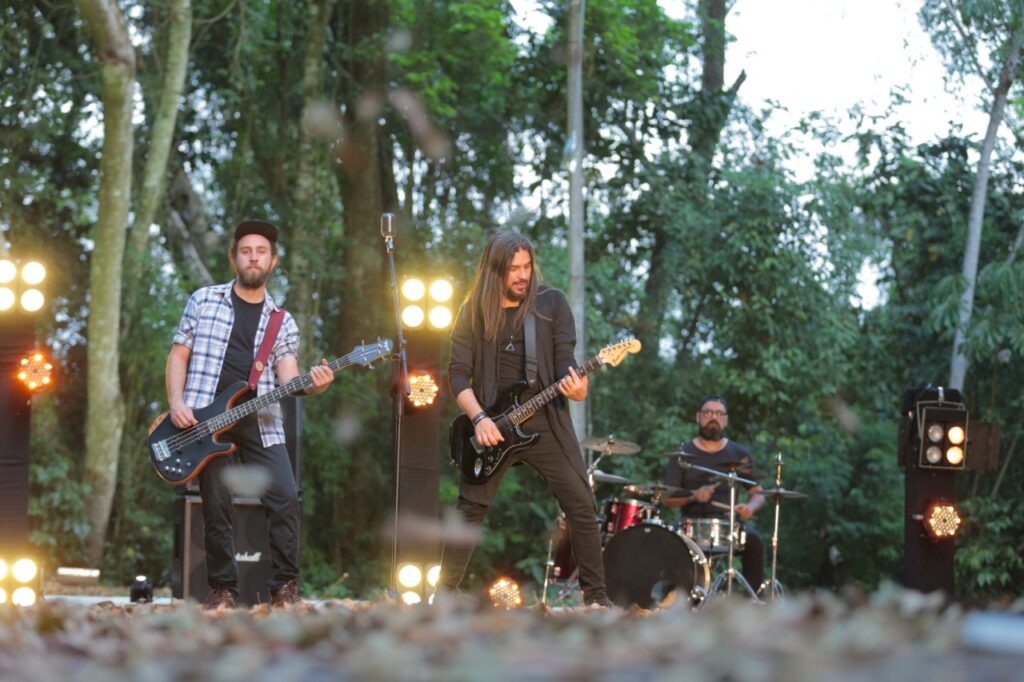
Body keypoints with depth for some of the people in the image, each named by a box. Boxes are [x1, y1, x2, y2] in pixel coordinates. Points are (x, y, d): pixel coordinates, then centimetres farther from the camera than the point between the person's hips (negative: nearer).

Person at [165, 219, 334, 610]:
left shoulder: (282, 322, 13)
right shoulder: (204, 300, 9)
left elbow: (288, 379, 3)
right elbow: (179, 355, 9)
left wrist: (313, 384, -20)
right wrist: (176, 403, -6)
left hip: (260, 420, 1)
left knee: (285, 497, -12)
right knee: (216, 507, -2)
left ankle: (285, 587, -3)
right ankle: (222, 589, 10)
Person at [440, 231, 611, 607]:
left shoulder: (551, 303, 1)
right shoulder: (474, 311, 2)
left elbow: (565, 360, -4)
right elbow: (458, 373, 1)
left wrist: (575, 386, -26)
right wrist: (479, 418, -13)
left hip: (546, 423, 0)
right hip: (493, 429, 0)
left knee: (582, 506, -4)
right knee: (469, 510, 0)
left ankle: (596, 596, 4)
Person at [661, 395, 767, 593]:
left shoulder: (740, 455, 12)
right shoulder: (682, 454, 8)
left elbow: (757, 494, 12)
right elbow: (666, 498, 1)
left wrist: (750, 507, -12)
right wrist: (693, 496, -18)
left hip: (730, 522, 1)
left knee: (754, 540, -30)